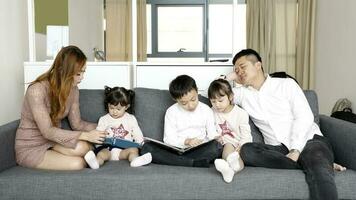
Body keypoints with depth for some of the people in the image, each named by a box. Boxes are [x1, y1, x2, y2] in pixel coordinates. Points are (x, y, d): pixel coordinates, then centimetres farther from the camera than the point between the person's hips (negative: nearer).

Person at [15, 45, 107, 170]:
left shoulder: (73, 89, -5)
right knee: (77, 164, -27)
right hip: (30, 148, -5)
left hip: (52, 140, 5)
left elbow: (76, 123, 0)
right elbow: (47, 131, -26)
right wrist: (85, 135, -29)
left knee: (82, 147, -29)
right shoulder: (37, 90, -25)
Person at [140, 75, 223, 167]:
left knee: (217, 146, -32)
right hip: (176, 150, 0)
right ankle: (195, 163, -34)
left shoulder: (206, 110, 7)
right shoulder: (171, 112, 3)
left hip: (199, 150, 0)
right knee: (147, 147, -26)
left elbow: (212, 133, 9)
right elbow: (169, 138, -3)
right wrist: (186, 141, -20)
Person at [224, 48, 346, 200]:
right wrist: (229, 77, 14)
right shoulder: (242, 93, 16)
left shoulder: (286, 84, 6)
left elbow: (304, 117, -5)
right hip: (280, 148, 4)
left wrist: (295, 150, -18)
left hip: (310, 140, -4)